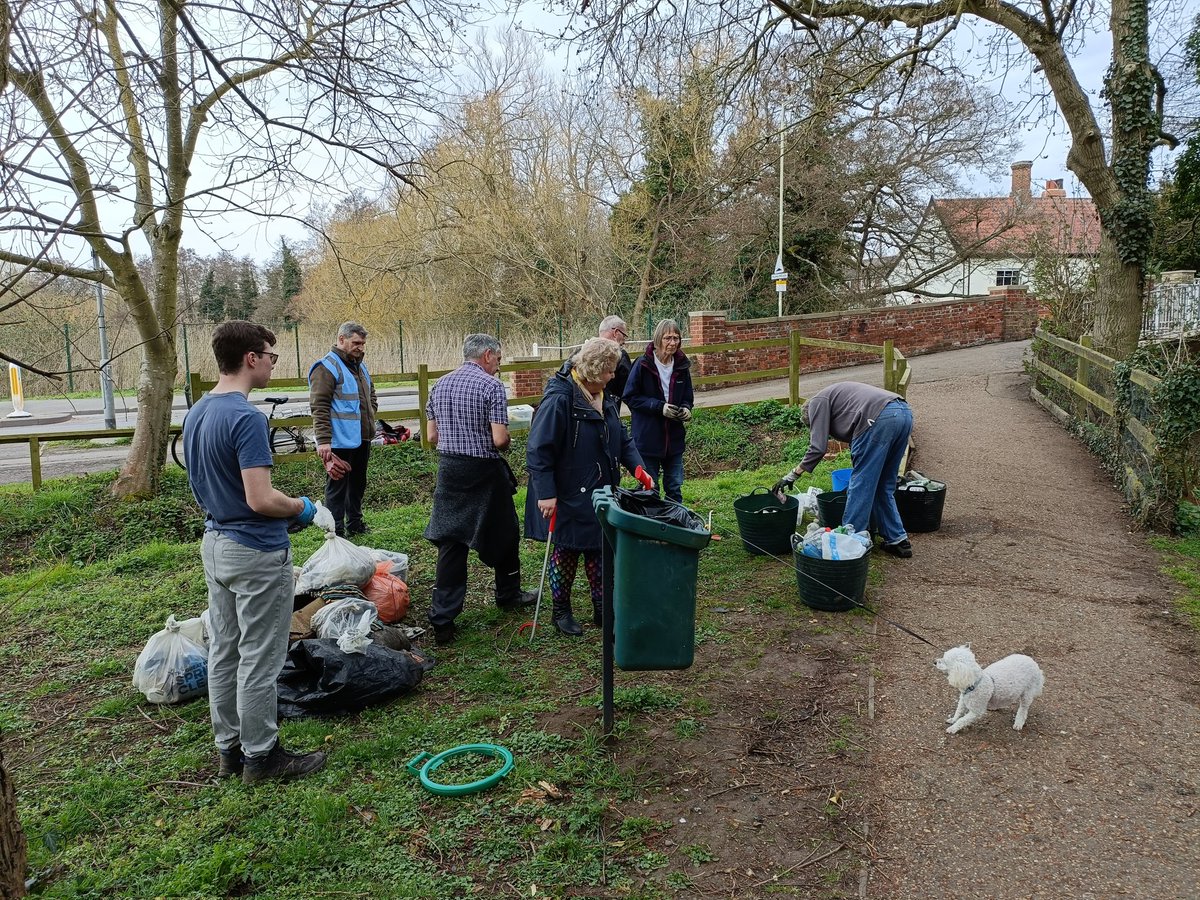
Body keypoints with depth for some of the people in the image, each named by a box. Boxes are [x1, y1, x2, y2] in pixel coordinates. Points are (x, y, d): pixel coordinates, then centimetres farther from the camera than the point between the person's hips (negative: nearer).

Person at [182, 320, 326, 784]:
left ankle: (230, 748, 28)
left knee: (224, 653, 16)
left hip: (215, 544, 9)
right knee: (259, 660, 3)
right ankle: (261, 755, 16)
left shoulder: (196, 413, 7)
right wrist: (300, 507, -7)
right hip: (256, 553, -9)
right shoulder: (246, 417, -23)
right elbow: (260, 498, -27)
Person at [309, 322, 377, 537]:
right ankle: (336, 531, 5)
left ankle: (355, 523, 30)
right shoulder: (327, 367, -12)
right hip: (340, 441, -9)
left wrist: (371, 415, 18)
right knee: (337, 485, -2)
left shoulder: (360, 365, 15)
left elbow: (371, 395, 32)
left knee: (358, 483, 18)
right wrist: (323, 440, -23)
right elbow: (319, 407, -18)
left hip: (362, 439, 9)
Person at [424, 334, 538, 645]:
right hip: (484, 472, -5)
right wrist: (507, 441, 4)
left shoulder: (440, 385, 7)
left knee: (450, 542, 5)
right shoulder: (491, 386, -11)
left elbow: (432, 437, 8)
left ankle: (442, 619, 2)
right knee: (504, 534, 17)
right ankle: (508, 594, 34)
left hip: (448, 469, 5)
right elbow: (499, 439, -18)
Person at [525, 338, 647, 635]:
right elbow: (538, 450, -22)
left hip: (601, 494, 7)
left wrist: (637, 467, -3)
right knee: (566, 553, 8)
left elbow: (622, 439, 13)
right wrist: (546, 494, -23)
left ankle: (602, 608, 27)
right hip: (568, 499, -7)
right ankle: (560, 611, 26)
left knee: (599, 551, 14)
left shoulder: (605, 398, 5)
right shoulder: (559, 399, -22)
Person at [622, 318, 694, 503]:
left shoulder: (682, 366, 2)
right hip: (647, 438, -4)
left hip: (674, 438, 4)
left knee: (675, 489, 15)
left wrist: (686, 409, -9)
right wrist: (659, 407, -19)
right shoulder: (643, 364, -12)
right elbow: (630, 397, -9)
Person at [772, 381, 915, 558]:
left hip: (880, 418, -8)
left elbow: (818, 447, 3)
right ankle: (897, 541, 22)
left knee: (861, 485, 2)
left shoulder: (817, 401, 14)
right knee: (883, 488, 19)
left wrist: (793, 475, 11)